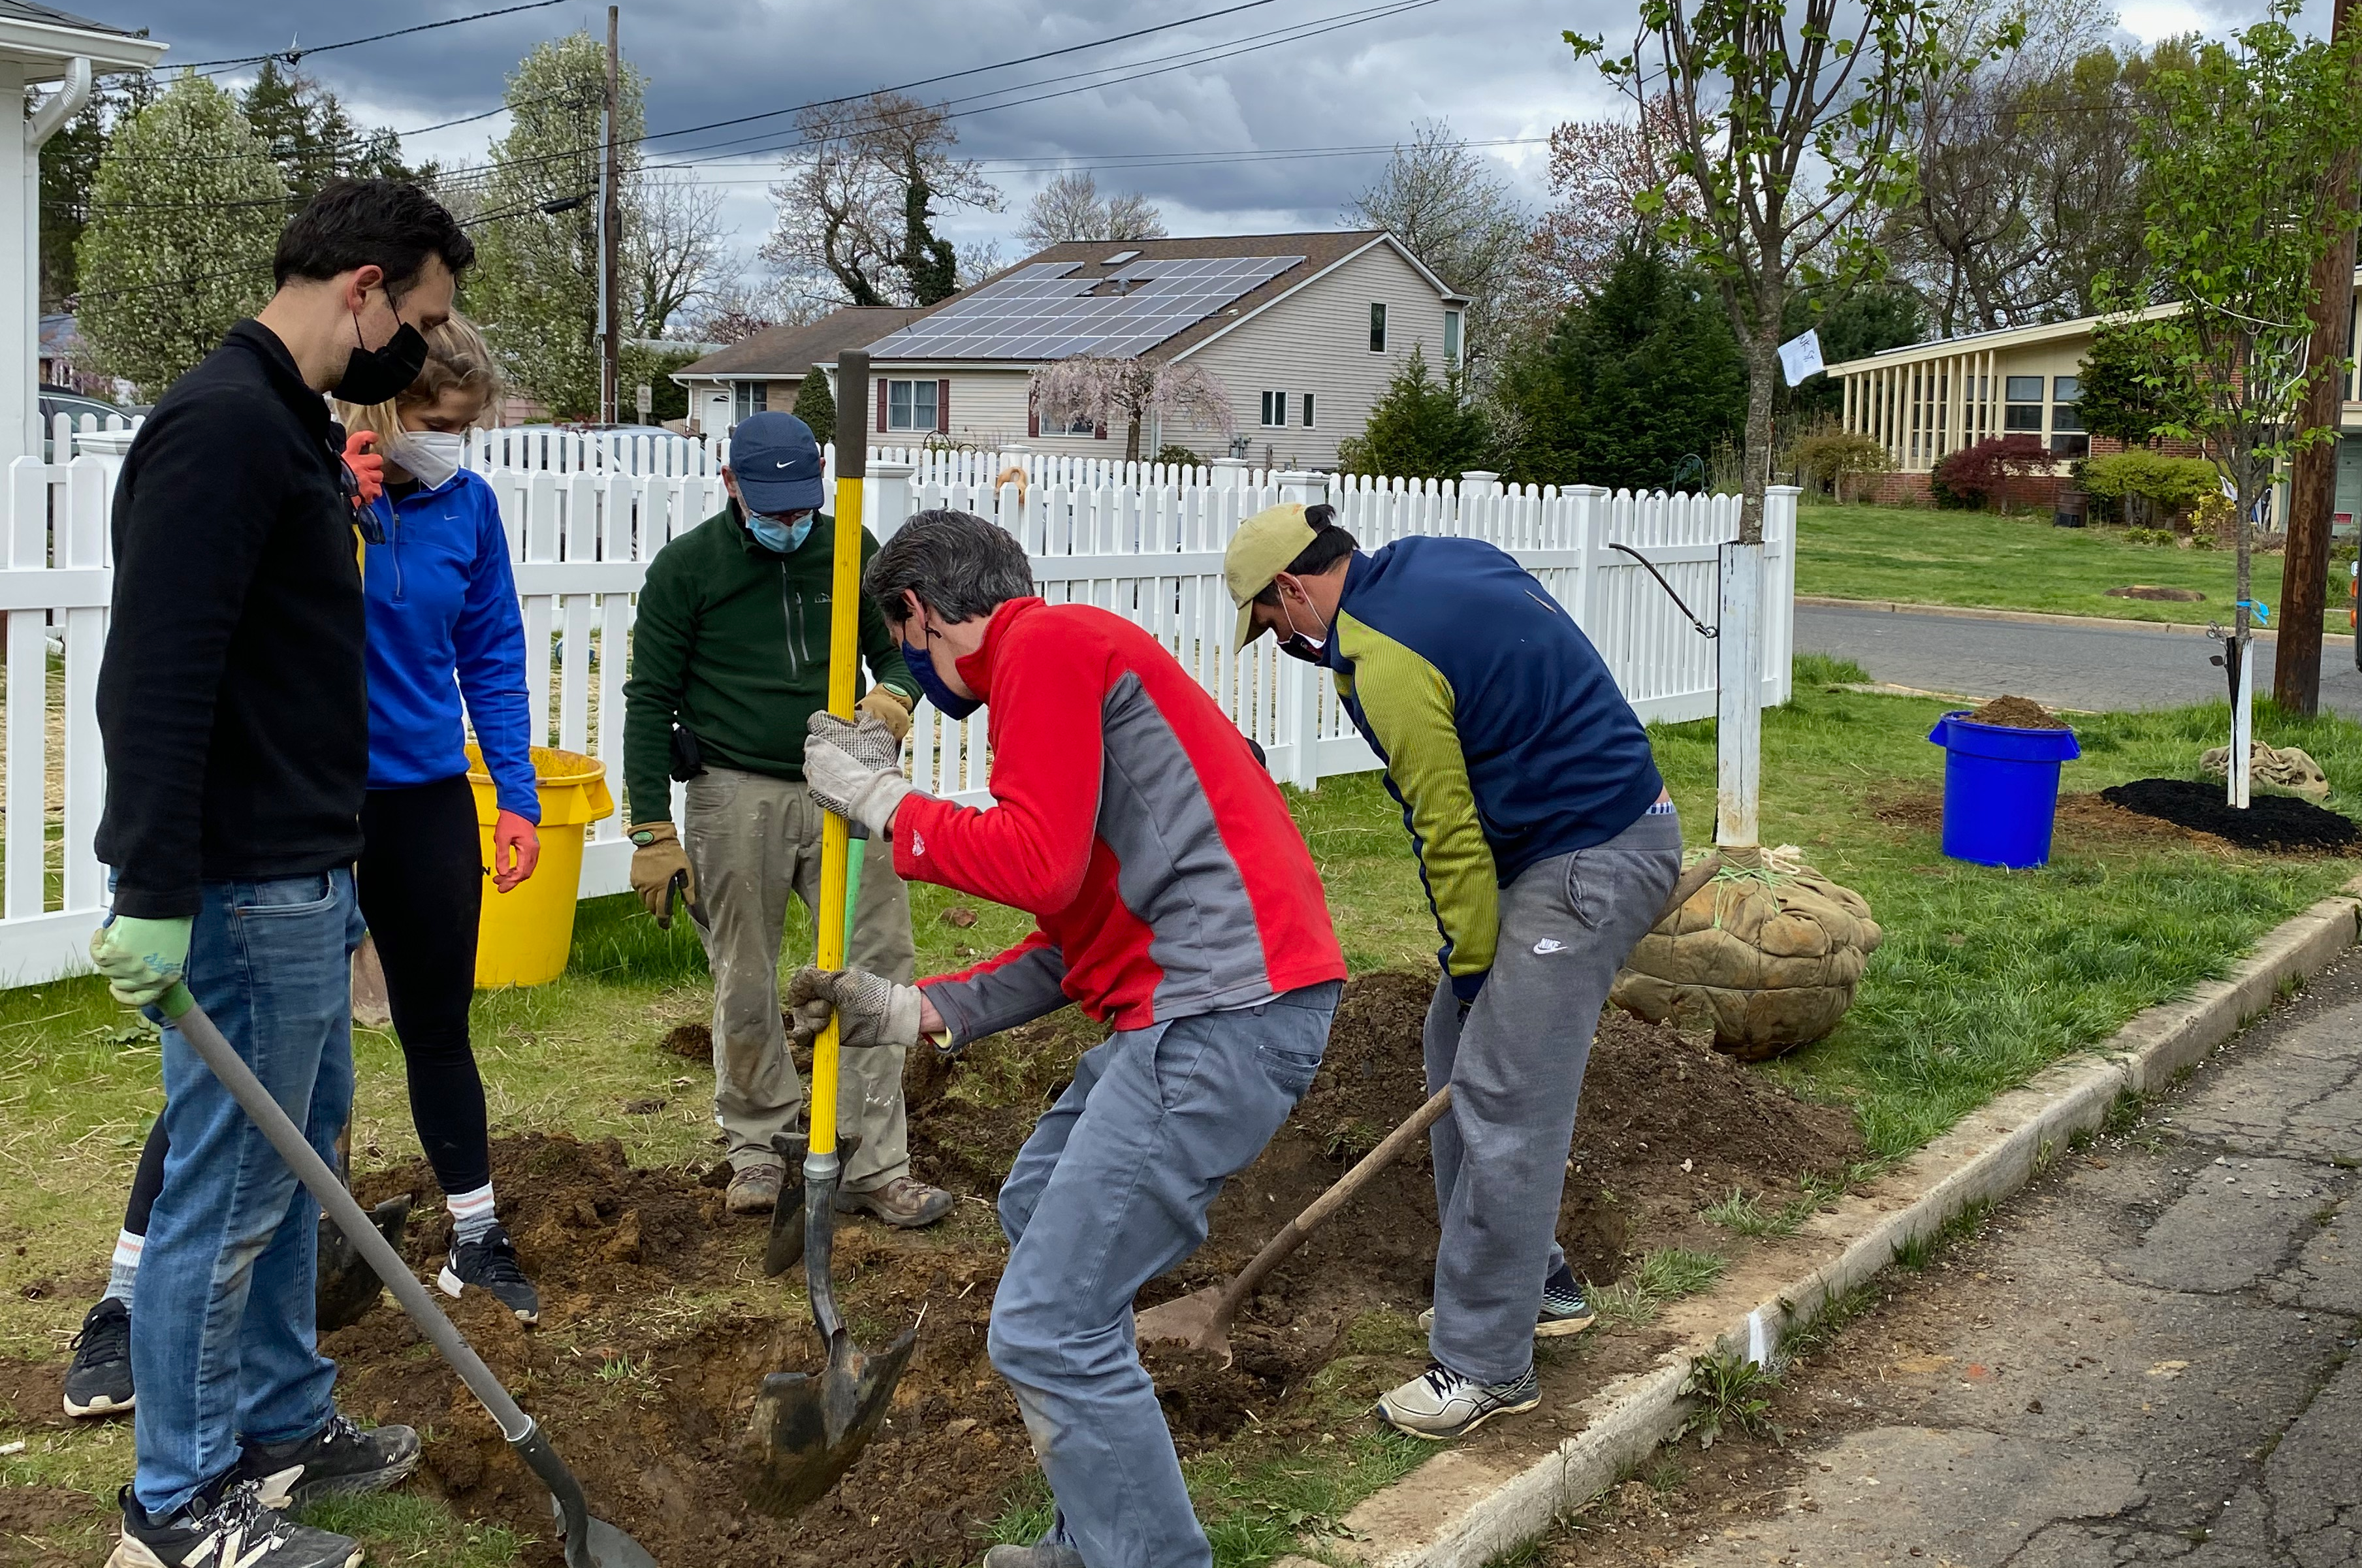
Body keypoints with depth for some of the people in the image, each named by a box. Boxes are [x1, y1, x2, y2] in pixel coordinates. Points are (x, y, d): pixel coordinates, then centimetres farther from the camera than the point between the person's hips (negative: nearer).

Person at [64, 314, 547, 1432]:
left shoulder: (467, 507, -1)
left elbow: (492, 658, 7)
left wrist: (517, 796, 3)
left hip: (422, 805, 4)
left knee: (438, 1031, 17)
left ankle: (475, 1242, 36)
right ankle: (126, 1304, 6)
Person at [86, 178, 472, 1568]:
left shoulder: (289, 425, 14)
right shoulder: (224, 425, -18)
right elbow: (158, 678, -24)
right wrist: (155, 896, -26)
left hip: (306, 875, 10)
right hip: (248, 890, -10)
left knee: (298, 1153, 19)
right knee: (228, 1189, 0)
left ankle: (281, 1423, 33)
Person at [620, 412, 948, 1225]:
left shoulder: (849, 549, 7)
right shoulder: (686, 566, -1)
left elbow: (897, 645, 14)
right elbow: (650, 700, -1)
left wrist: (894, 694, -12)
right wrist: (652, 831, -7)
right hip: (737, 796, -2)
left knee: (879, 967, -3)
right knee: (746, 987, 6)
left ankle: (873, 1168, 3)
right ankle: (758, 1147, 25)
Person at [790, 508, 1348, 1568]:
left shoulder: (1046, 643, -7)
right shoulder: (1060, 653, 24)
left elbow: (1040, 868, -17)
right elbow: (1078, 938, 20)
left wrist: (878, 798, -4)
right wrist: (916, 1012, 16)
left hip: (1223, 1014, -11)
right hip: (1193, 1001, 11)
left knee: (1049, 1330, -10)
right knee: (1038, 1209, 27)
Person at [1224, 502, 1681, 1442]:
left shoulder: (1387, 665, -20)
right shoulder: (1437, 560, 10)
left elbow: (1450, 837, -16)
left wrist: (1473, 971, -4)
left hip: (1586, 868, -11)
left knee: (1502, 1103, -8)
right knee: (1458, 1049, 17)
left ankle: (1487, 1366, 1)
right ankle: (1532, 1282, 28)